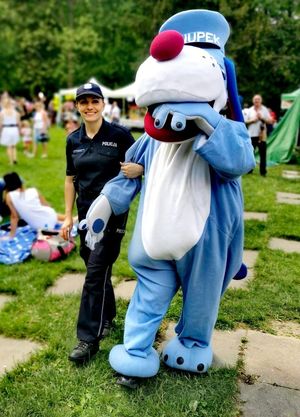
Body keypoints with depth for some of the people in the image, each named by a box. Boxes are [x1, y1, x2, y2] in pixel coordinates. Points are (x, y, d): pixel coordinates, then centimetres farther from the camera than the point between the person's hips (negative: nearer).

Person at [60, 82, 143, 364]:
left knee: (96, 272, -7)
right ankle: (107, 318, 37)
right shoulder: (73, 140, 6)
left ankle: (89, 339, 2)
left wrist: (138, 169, -29)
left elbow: (140, 166, -4)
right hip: (86, 212, 5)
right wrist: (68, 216, 9)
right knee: (97, 268, 16)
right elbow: (70, 179, 11)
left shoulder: (119, 135, -8)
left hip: (112, 213, -5)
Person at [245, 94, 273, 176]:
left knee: (263, 154, 0)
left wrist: (262, 118, -12)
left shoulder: (265, 110, 3)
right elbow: (245, 121, 6)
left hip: (262, 135, -1)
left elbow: (270, 121, 0)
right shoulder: (250, 110, 6)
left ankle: (263, 171, 6)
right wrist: (252, 120, -11)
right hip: (252, 134, 1)